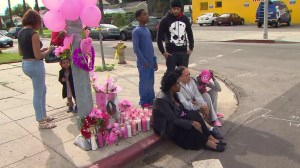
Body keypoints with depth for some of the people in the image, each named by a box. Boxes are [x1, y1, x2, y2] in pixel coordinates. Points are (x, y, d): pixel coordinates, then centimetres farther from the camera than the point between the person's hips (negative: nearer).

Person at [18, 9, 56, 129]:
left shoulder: (21, 33, 8)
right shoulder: (33, 34, -18)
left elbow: (21, 53, 15)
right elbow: (38, 56, -20)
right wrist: (48, 51, -2)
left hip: (25, 65, 9)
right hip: (35, 65, -9)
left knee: (42, 90, 23)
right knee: (38, 94, 3)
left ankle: (43, 116, 34)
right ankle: (41, 122, 17)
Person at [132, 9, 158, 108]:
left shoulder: (147, 30, 15)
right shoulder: (136, 31, -10)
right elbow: (136, 48, -15)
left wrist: (154, 61, 15)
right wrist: (144, 61, -17)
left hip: (150, 62, 8)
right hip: (143, 63, -7)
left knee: (151, 82, 12)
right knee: (144, 82, 0)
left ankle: (151, 100, 23)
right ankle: (143, 102, 11)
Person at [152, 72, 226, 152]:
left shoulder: (173, 94, 1)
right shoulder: (161, 100, -27)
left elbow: (181, 109, 9)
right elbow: (173, 120, -27)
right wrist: (192, 123, -26)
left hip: (174, 119, 8)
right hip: (165, 126, -8)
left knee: (194, 114, -12)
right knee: (191, 125, -25)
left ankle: (210, 138, -9)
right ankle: (206, 142, -8)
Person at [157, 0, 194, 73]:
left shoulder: (185, 19, 6)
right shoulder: (165, 20, -6)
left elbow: (190, 34, 16)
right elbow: (159, 37, -3)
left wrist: (191, 48, 9)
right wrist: (163, 52, -7)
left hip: (184, 52, 4)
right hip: (171, 53, -3)